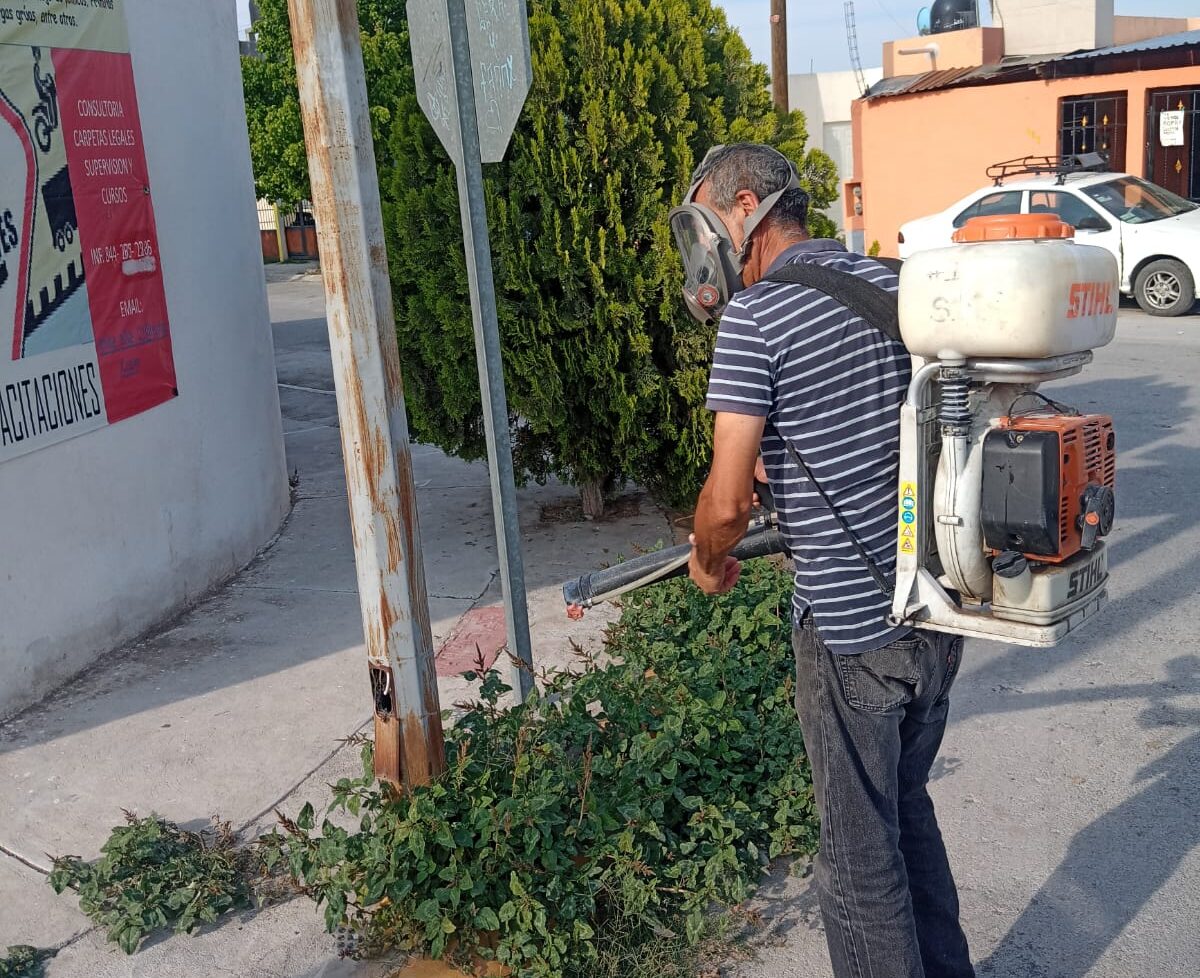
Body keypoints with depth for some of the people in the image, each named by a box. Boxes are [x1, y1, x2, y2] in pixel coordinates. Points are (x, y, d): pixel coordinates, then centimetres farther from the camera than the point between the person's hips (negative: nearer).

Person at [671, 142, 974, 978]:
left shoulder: (754, 318, -15)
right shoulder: (891, 283, 7)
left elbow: (727, 502, -18)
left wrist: (710, 564, 4)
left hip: (853, 628, -8)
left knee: (862, 854, 9)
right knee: (908, 808, 26)